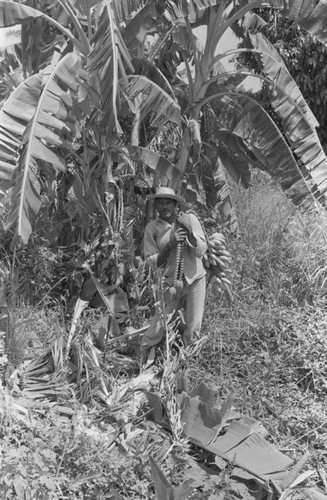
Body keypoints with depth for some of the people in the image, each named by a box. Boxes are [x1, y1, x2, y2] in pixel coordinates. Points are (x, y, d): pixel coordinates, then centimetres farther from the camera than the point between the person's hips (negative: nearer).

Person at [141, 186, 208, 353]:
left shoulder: (190, 219, -3)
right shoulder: (152, 228, -4)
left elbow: (201, 251, -8)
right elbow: (152, 262, -7)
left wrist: (188, 230, -20)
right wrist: (170, 244, -20)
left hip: (195, 279, 1)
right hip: (170, 283, -1)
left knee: (193, 330, 5)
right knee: (158, 326, -1)